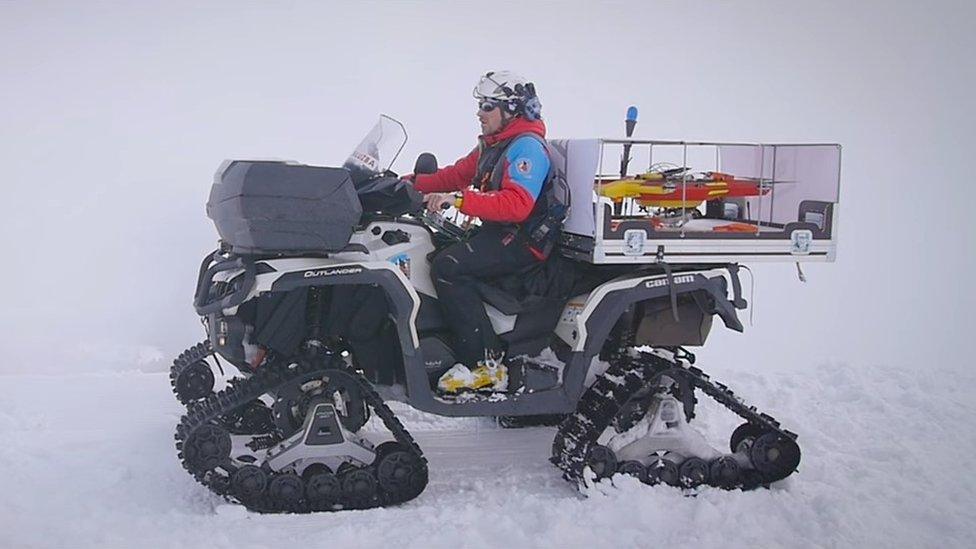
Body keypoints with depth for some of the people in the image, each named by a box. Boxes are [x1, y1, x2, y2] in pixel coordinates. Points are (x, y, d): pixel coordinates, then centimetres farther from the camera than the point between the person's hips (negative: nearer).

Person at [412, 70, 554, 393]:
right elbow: (456, 175, 20)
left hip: (522, 242, -11)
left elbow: (517, 204, -28)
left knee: (448, 267, -28)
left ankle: (485, 365, -27)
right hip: (497, 233, 11)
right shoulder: (493, 145, 18)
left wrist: (459, 200, -35)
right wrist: (414, 183, 6)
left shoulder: (527, 147, -14)